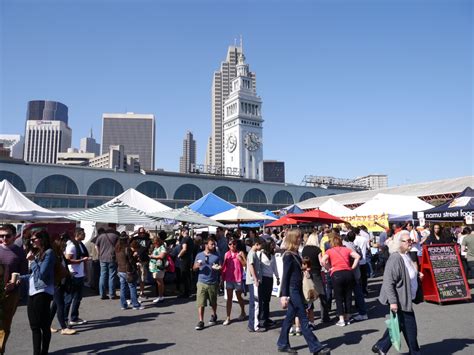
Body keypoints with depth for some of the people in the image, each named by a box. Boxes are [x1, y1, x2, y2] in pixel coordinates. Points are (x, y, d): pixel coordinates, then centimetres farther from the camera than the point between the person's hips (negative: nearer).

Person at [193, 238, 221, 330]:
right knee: (200, 303, -4)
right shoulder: (199, 255, 4)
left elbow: (220, 269, 4)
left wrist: (218, 268, -18)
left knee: (213, 302, 16)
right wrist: (197, 266, -13)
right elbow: (194, 268, 9)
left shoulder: (216, 256, 1)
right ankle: (201, 321, 4)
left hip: (213, 283, 0)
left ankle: (214, 316, 39)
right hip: (202, 282, 0)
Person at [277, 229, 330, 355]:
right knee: (303, 320, -2)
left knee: (290, 317, 14)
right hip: (292, 290, -9)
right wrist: (284, 295, -20)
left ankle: (283, 345, 24)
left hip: (297, 289, 9)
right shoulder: (288, 256, -16)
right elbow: (285, 276, -18)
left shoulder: (295, 254, 10)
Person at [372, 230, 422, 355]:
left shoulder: (405, 256, 8)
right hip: (400, 300, -10)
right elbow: (388, 282, -27)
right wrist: (393, 301, -28)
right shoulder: (395, 258, -24)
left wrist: (417, 274, 12)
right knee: (410, 328, 4)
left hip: (406, 298, 10)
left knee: (398, 325, 17)